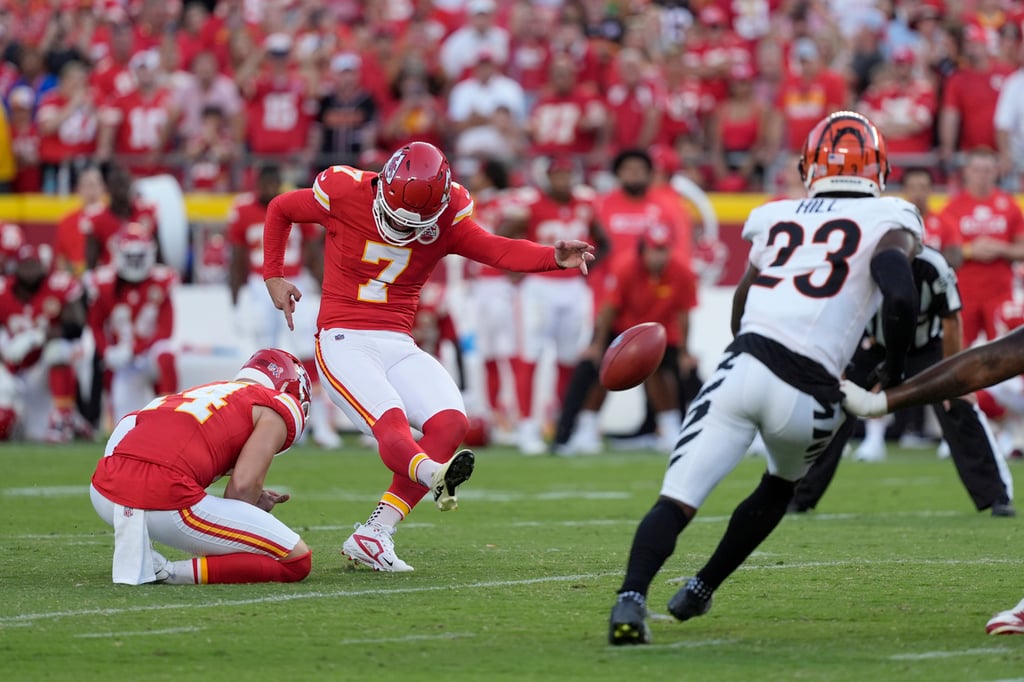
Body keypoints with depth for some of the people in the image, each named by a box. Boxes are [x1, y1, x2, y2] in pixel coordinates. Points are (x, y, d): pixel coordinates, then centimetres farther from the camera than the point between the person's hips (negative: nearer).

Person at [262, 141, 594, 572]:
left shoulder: (445, 219, 1)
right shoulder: (345, 195, -7)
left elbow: (496, 250, -15)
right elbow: (280, 210, 11)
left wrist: (555, 257, -33)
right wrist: (273, 277, 6)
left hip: (398, 344, 4)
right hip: (343, 341, -4)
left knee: (449, 421, -17)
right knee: (391, 422, -29)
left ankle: (371, 538, -17)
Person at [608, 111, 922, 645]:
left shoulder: (774, 218, 21)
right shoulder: (889, 221, 9)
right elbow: (901, 299, -8)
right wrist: (893, 372, 7)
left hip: (742, 366, 1)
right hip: (807, 396, -1)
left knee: (677, 500, -5)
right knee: (780, 486, 30)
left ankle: (631, 599, -29)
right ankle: (700, 590, 32)